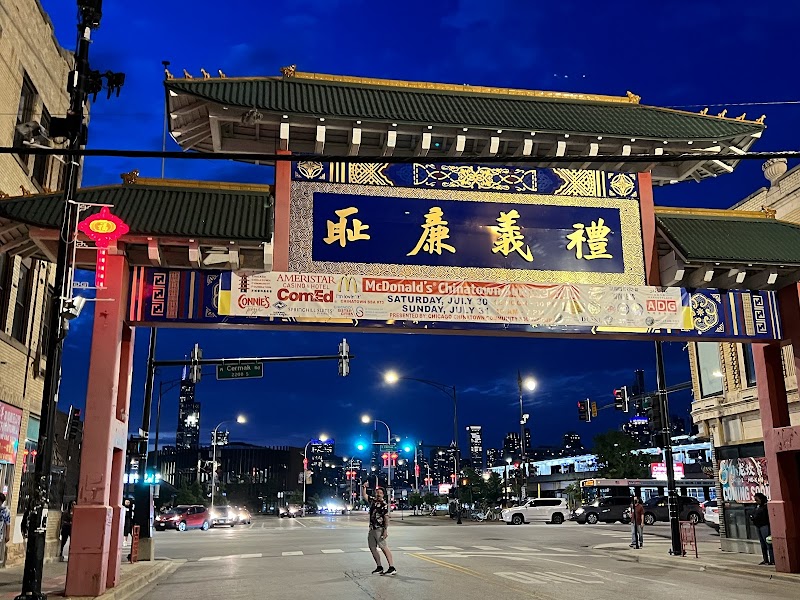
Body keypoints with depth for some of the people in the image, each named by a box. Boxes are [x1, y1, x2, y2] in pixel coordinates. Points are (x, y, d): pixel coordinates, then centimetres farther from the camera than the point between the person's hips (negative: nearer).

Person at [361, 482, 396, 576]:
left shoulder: (383, 504, -8)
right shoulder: (372, 502, 13)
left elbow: (386, 517, -14)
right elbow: (364, 496, 26)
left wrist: (385, 529, -21)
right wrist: (364, 487, 11)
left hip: (380, 529, -8)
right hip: (372, 529, 8)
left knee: (384, 547, -12)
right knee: (372, 548, 9)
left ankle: (392, 568, -13)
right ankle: (379, 567, 18)